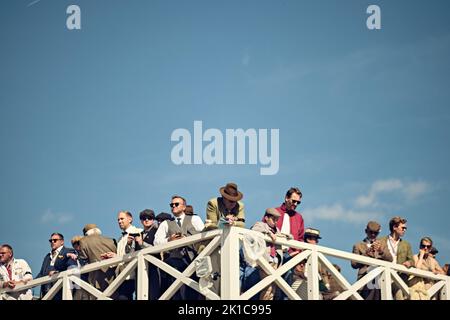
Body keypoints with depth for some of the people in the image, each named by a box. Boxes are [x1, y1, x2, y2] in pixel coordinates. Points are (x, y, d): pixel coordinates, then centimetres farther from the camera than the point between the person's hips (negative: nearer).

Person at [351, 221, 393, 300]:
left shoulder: (382, 245, 21)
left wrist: (381, 251, -10)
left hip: (381, 283, 3)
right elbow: (354, 264, 2)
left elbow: (390, 260, 8)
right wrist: (366, 254, -11)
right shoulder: (358, 246, 11)